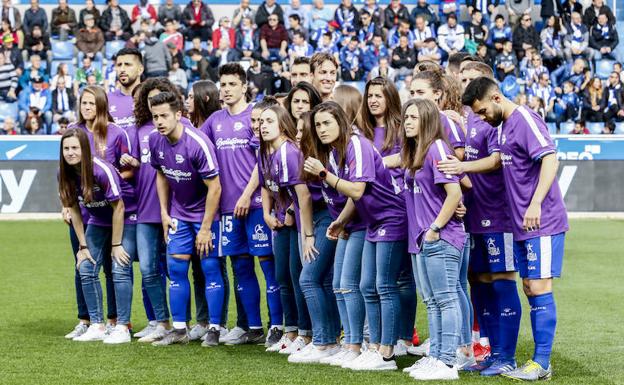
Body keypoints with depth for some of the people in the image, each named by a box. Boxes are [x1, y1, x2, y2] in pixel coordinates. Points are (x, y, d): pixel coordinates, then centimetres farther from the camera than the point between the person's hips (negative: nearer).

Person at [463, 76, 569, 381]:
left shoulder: (525, 120, -14)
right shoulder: (505, 125, 14)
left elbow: (550, 158, -24)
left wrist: (535, 204, -30)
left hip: (542, 222, -9)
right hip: (522, 225, 9)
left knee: (539, 287, -7)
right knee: (530, 288, 10)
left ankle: (542, 364, -3)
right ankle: (539, 360, 16)